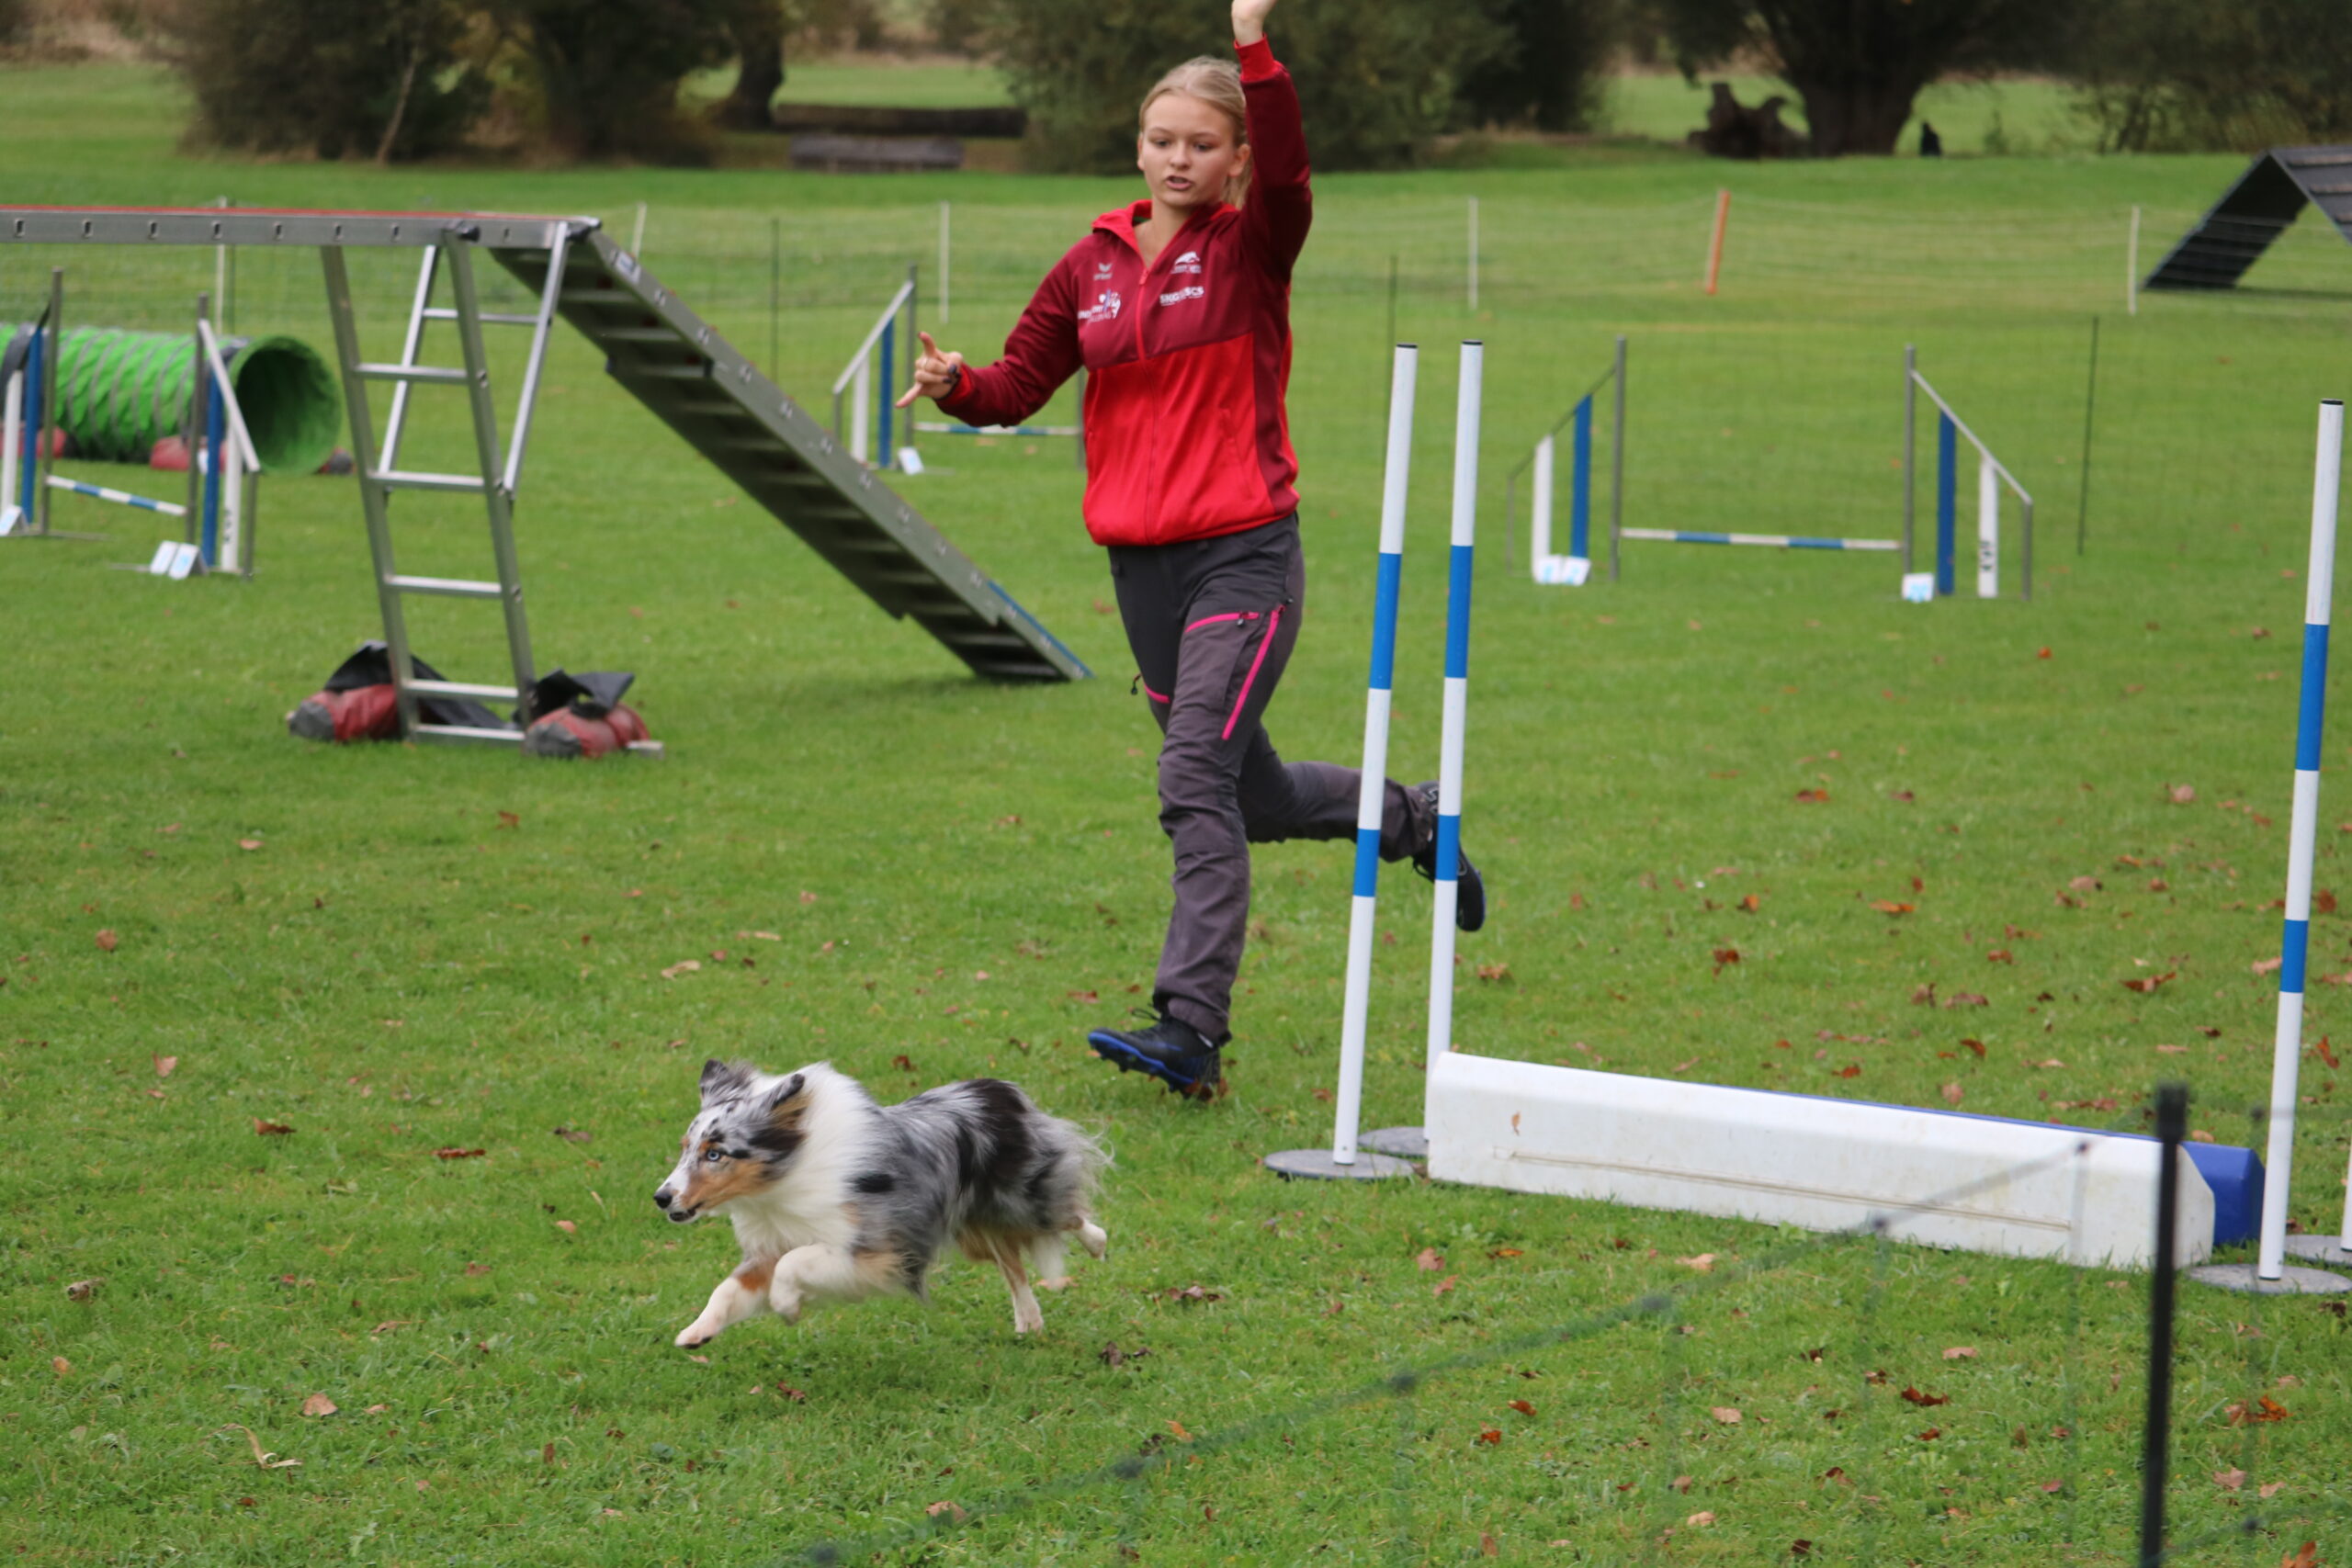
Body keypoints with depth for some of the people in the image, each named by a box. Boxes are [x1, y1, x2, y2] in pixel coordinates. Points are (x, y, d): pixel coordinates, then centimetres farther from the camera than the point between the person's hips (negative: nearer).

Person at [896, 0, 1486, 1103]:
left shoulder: (1252, 247, -4)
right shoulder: (1091, 266, 9)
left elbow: (1285, 171, -25)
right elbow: (1020, 383, 10)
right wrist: (955, 384, -11)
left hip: (1244, 557, -6)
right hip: (1141, 566, 6)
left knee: (1198, 781, -18)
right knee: (1252, 797, 16)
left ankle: (1191, 1029, -21)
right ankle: (1410, 820, 44)